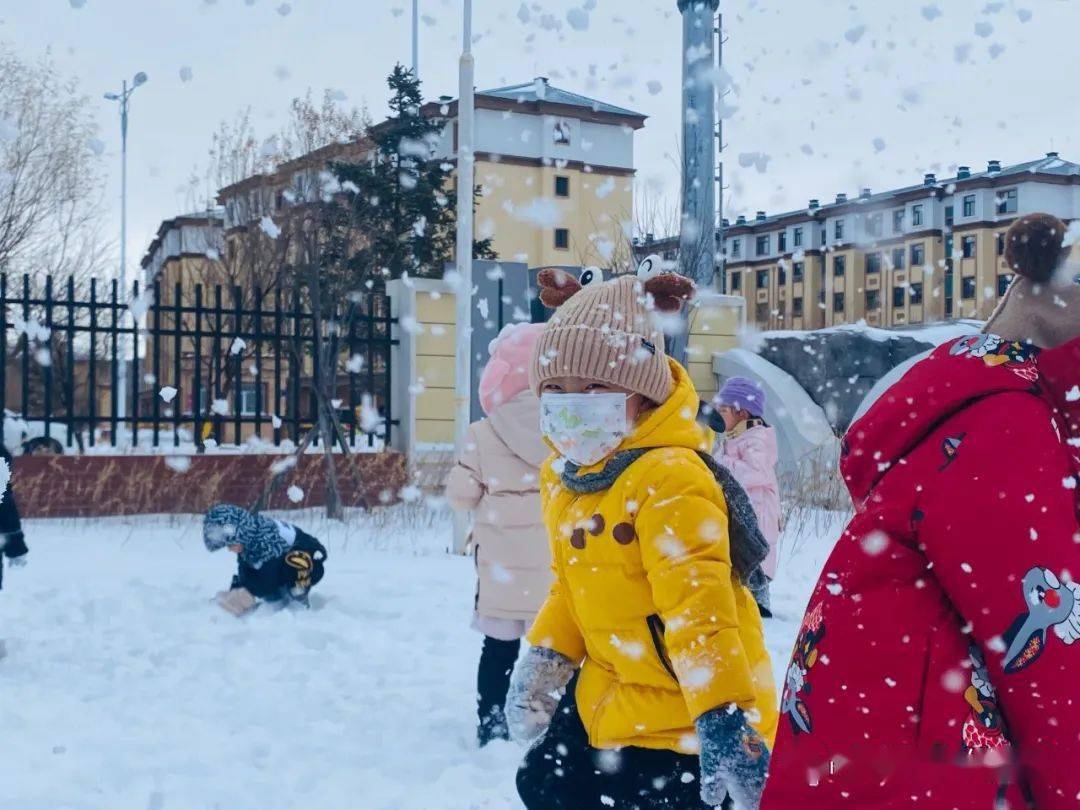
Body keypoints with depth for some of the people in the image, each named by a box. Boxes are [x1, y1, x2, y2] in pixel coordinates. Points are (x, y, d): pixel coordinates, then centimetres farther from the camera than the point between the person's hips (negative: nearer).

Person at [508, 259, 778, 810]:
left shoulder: (670, 477, -26)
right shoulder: (563, 474, 4)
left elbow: (698, 603, -31)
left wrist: (724, 717, -33)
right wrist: (546, 658, 6)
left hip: (678, 709, -9)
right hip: (609, 690, 9)